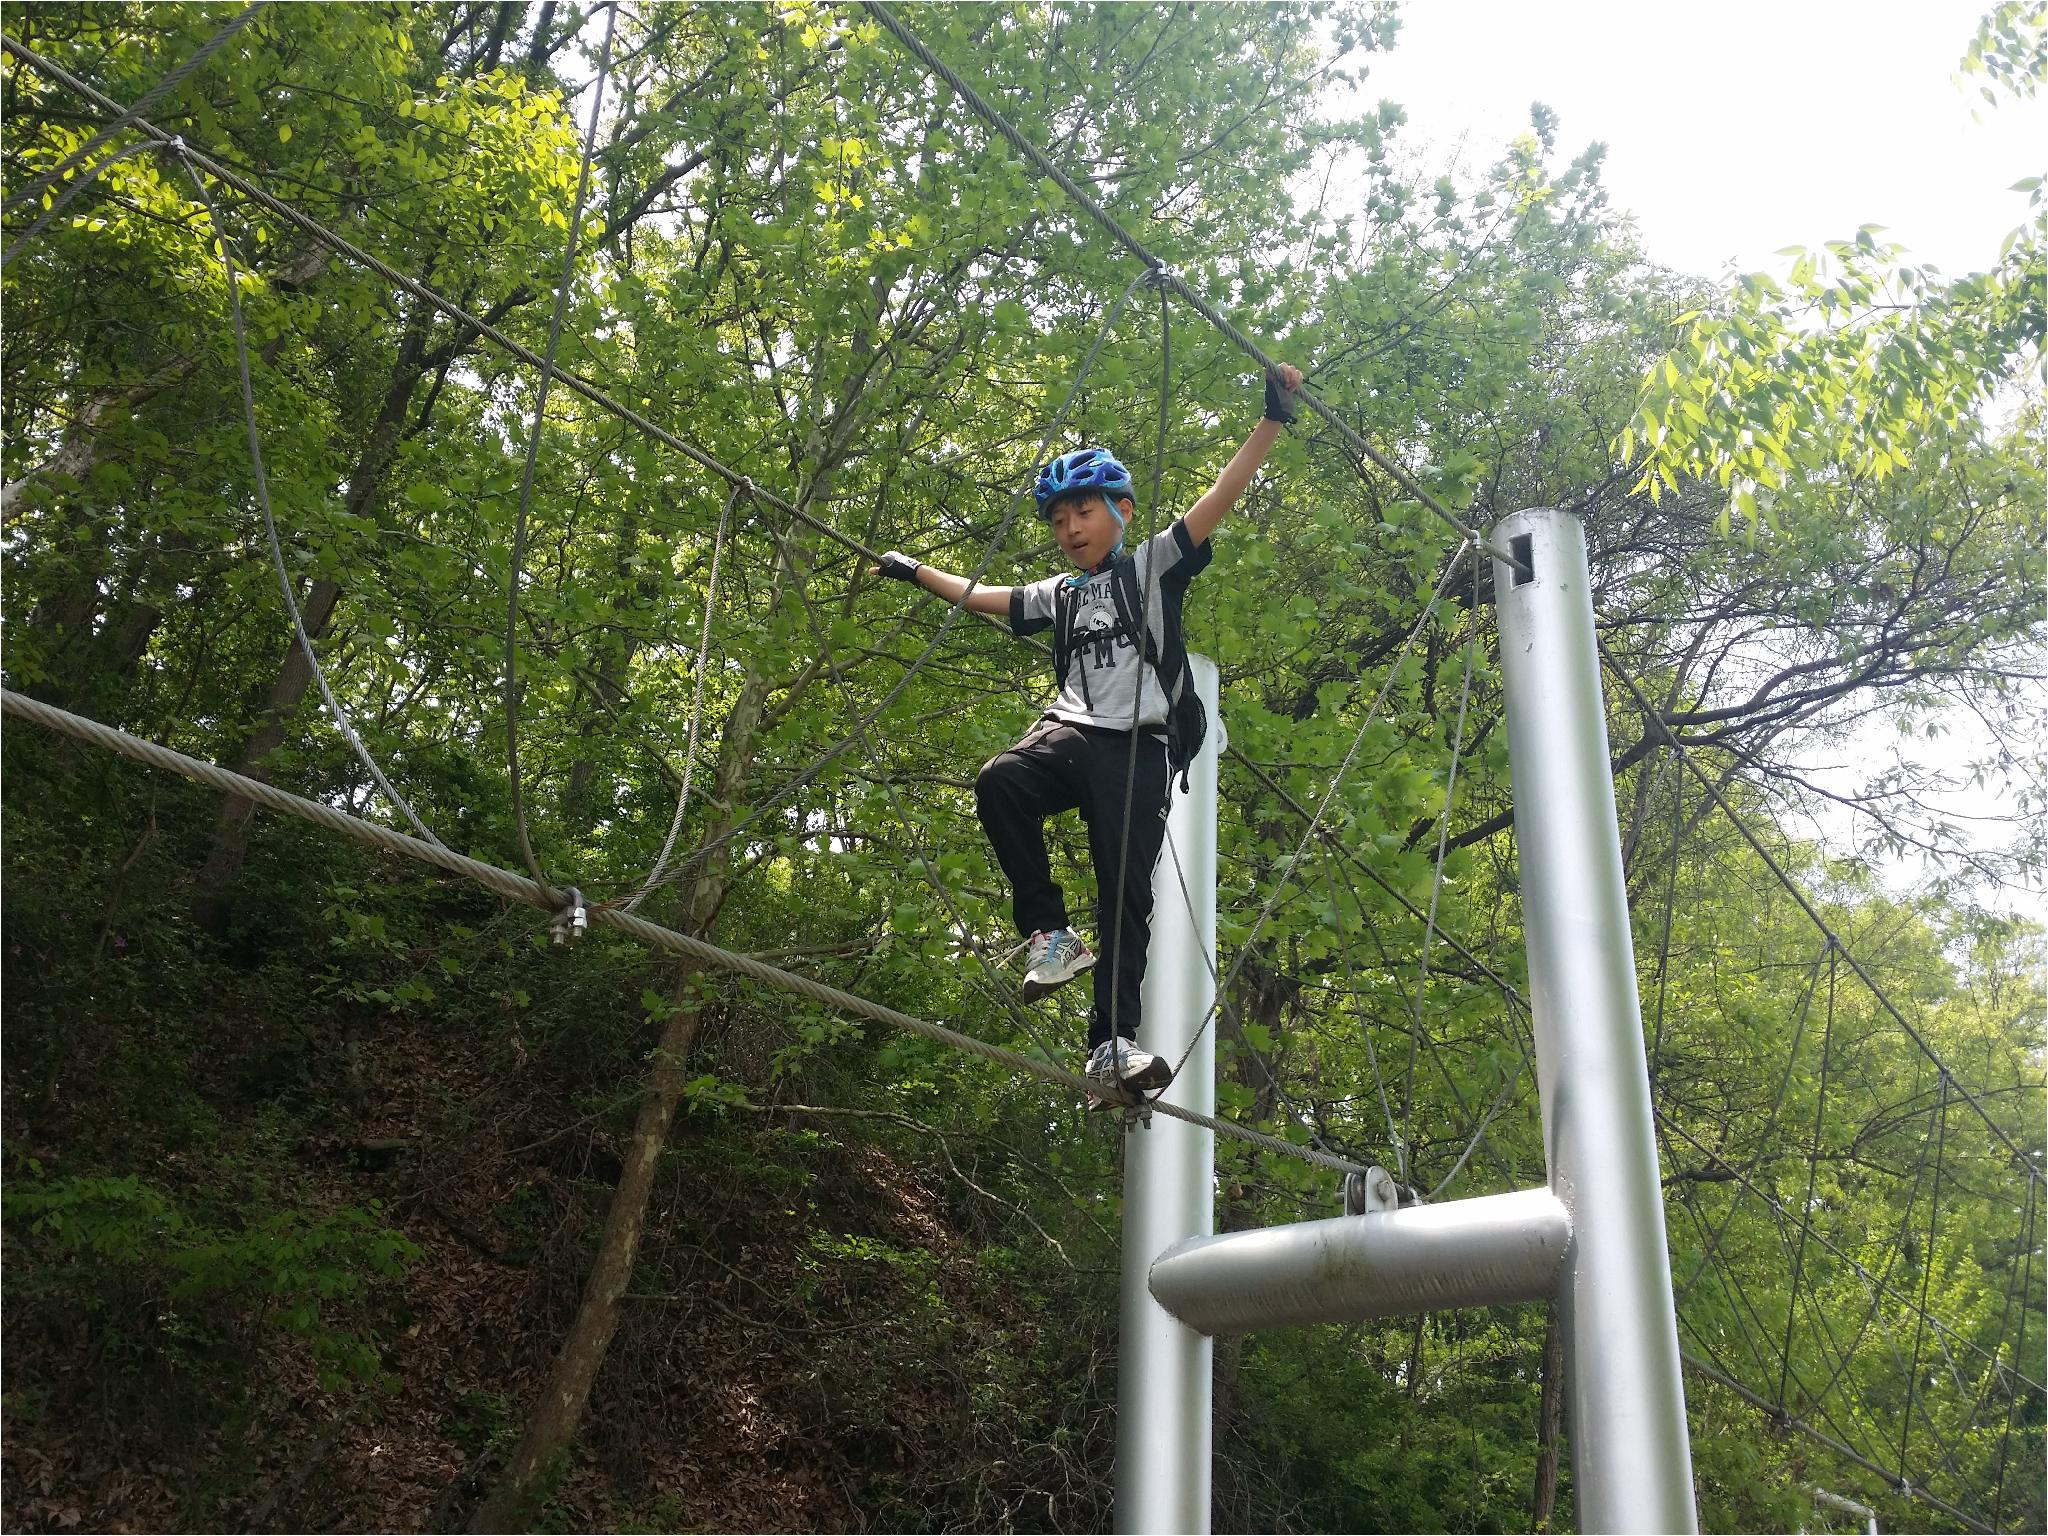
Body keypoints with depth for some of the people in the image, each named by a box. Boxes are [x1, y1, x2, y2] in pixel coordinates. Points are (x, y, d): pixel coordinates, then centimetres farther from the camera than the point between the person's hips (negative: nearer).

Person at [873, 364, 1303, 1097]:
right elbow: (984, 597, 37)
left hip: (1139, 746, -3)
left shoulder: (1154, 564, 11)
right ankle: (1050, 933, -19)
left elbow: (1221, 495, 2)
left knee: (1126, 891, -9)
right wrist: (916, 572, 44)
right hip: (1070, 731, 3)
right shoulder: (1060, 594, 24)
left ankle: (1112, 1039, -9)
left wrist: (1272, 418, -6)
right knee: (999, 782, -29)